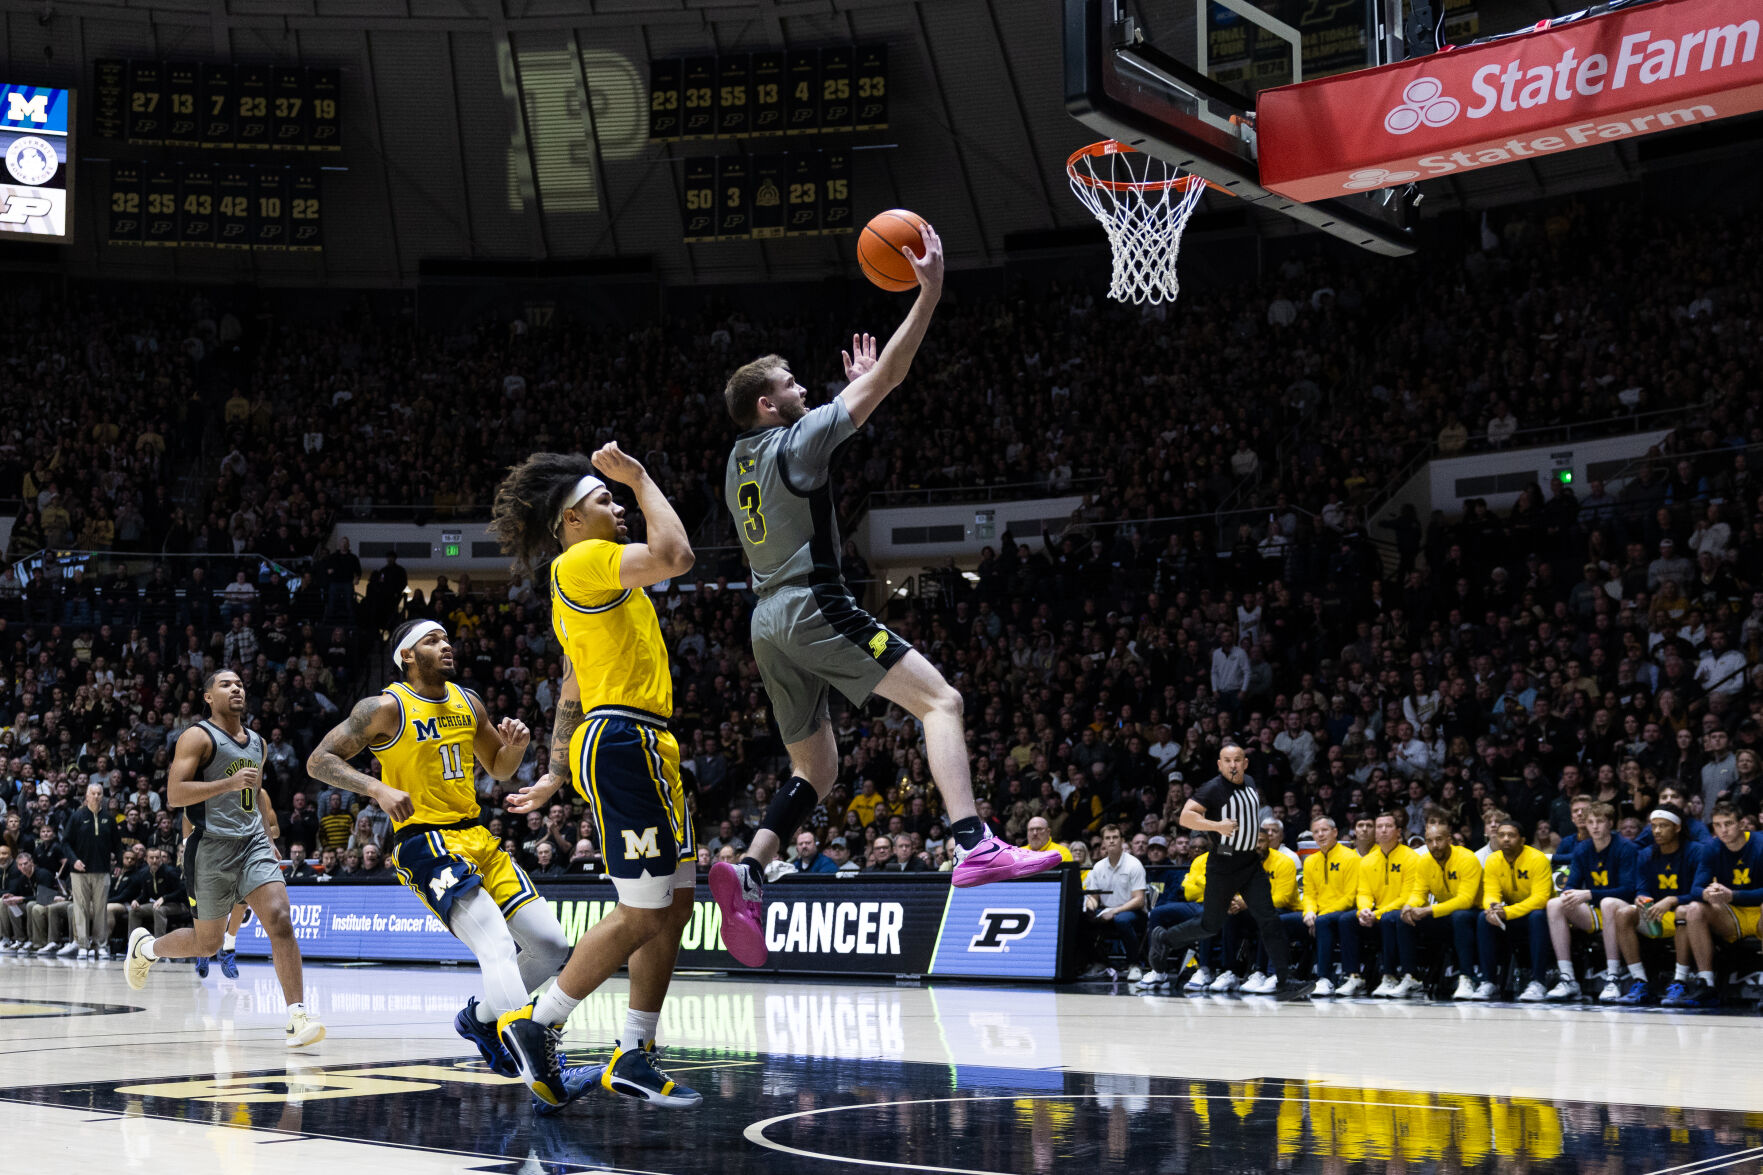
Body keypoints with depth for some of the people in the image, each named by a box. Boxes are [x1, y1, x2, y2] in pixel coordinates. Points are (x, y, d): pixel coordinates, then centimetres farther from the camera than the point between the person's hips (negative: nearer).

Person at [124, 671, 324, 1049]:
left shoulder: (257, 742, 15)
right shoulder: (198, 737, -6)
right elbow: (174, 794, -15)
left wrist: (270, 840, 23)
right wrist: (229, 783, -24)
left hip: (253, 843, 5)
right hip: (212, 846, -5)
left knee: (279, 919, -16)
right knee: (207, 941, 5)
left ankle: (298, 1016, -21)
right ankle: (145, 946, 37)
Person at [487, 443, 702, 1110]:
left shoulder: (589, 585, 24)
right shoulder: (582, 561, -8)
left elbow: (572, 693, 27)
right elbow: (675, 557, -22)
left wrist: (556, 774, 28)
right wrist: (640, 478, -11)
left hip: (645, 751, 11)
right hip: (624, 742, -11)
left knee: (675, 905, 9)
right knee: (642, 914, -9)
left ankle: (634, 1057, 12)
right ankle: (536, 1027, 2)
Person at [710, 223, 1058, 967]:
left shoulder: (744, 458, 17)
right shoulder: (795, 440, -6)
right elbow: (886, 380, -9)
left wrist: (856, 389, 39)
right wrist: (929, 291, -7)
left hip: (770, 623, 9)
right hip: (815, 608, -9)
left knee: (814, 771, 15)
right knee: (940, 700, -13)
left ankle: (748, 874, -3)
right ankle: (974, 846, -29)